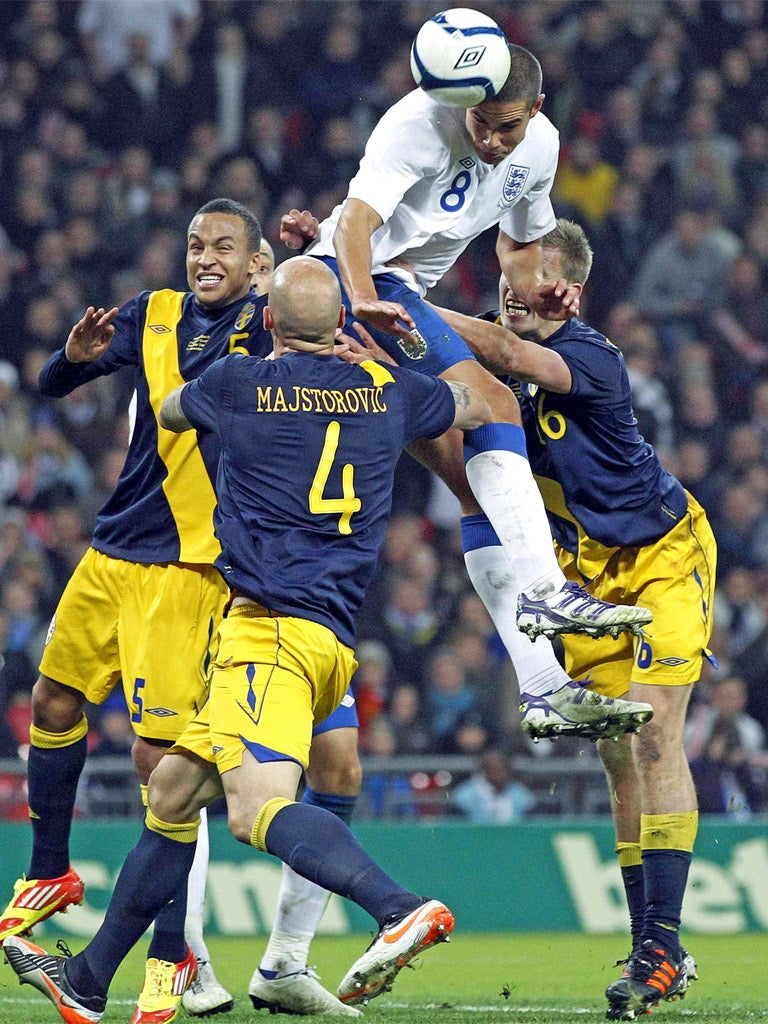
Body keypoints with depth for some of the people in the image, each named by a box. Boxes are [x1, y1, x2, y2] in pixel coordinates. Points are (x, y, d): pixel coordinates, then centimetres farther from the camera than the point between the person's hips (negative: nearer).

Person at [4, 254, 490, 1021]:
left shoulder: (237, 384, 0)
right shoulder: (387, 390, 11)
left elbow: (169, 412, 24)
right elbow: (476, 408, 33)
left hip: (272, 626, -8)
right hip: (329, 636, 8)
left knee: (258, 807, -26)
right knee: (172, 792, 16)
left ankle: (402, 911, -47)